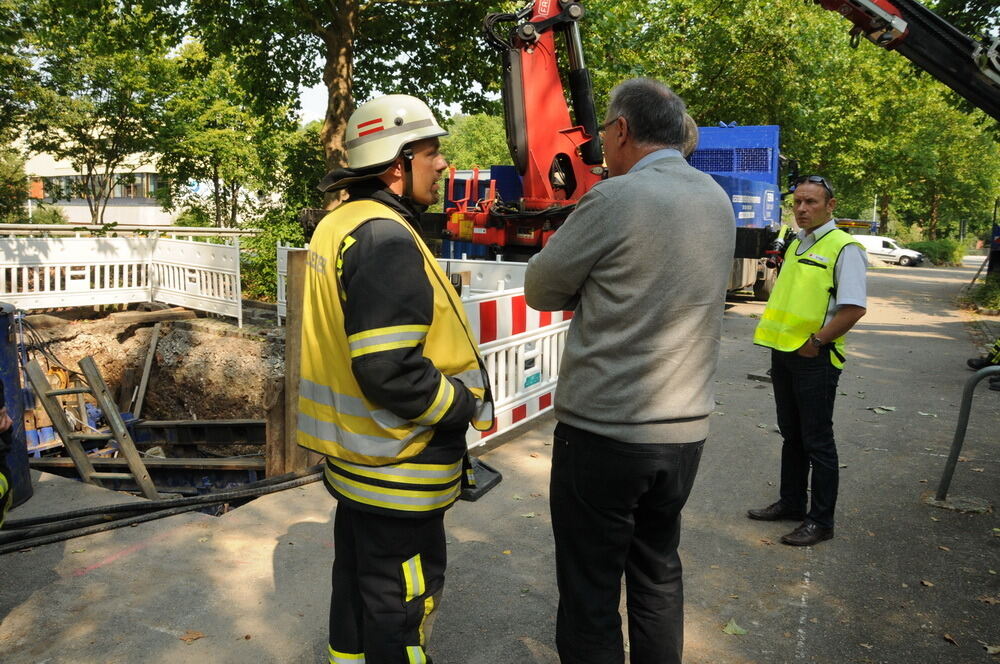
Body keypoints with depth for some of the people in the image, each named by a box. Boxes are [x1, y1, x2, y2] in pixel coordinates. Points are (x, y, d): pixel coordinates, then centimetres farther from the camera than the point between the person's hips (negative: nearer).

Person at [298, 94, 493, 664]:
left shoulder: (337, 225, 8)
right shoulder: (387, 238, -24)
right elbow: (390, 371, -30)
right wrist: (468, 405, -15)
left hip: (352, 456, 10)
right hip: (397, 468, -10)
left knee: (357, 574, 25)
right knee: (403, 595, 8)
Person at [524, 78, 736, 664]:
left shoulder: (615, 199, -15)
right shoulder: (718, 201, 7)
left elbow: (541, 290, -6)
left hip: (603, 432, -7)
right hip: (687, 428, 7)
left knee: (590, 593, 7)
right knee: (659, 573, 21)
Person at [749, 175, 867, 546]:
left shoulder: (844, 248, -12)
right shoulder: (796, 245, 14)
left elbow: (854, 308, -20)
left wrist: (816, 341, -17)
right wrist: (777, 338, 12)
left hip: (815, 358, -8)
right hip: (783, 352, 8)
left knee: (817, 441, 1)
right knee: (791, 435, 18)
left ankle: (820, 521, 13)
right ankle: (791, 504, 32)